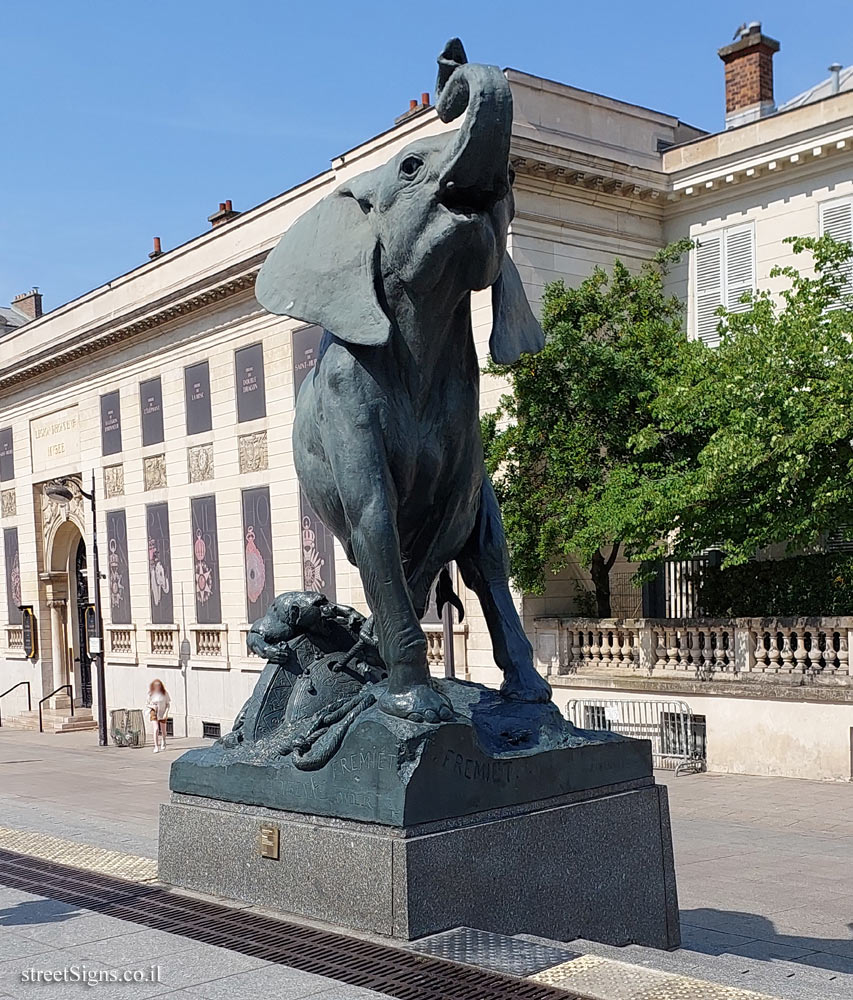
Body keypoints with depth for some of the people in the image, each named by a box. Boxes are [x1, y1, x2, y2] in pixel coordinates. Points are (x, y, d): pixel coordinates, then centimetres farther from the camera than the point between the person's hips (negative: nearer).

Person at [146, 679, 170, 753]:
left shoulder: (165, 693, -5)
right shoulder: (151, 694, -5)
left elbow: (168, 704, 0)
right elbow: (147, 704, 5)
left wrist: (166, 713, -12)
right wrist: (152, 706, -16)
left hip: (162, 713, 1)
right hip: (154, 713, -1)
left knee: (163, 730, 13)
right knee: (156, 729, -18)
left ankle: (164, 743, 43)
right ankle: (156, 747, -15)